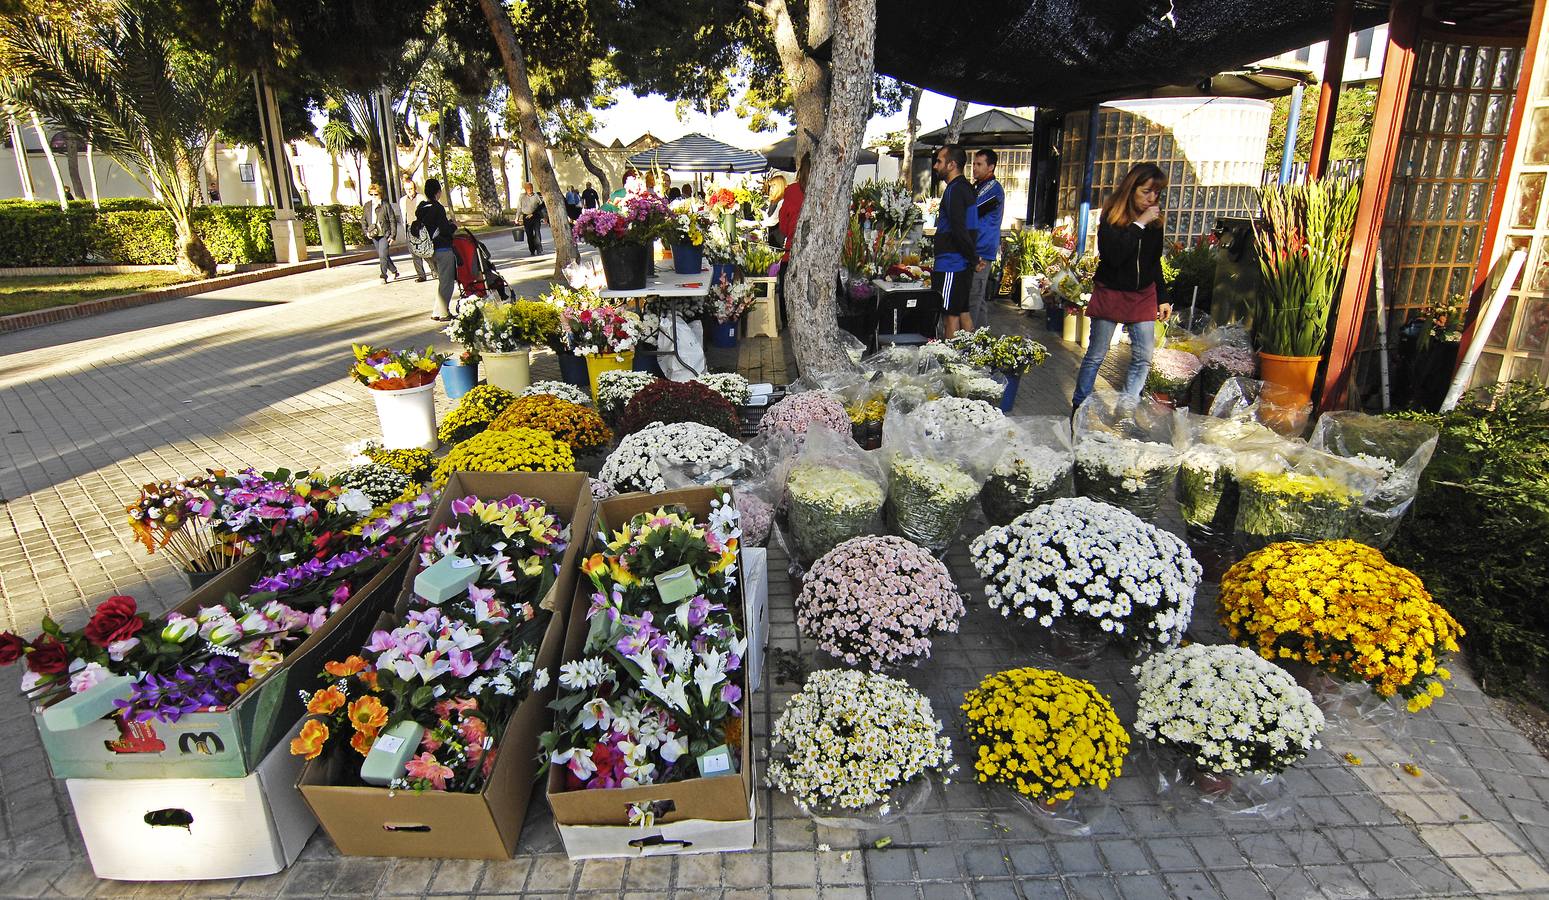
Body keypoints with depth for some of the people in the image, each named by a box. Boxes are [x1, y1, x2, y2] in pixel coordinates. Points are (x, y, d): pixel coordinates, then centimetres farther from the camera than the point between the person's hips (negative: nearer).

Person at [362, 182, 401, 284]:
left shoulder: (386, 205, -5)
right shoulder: (367, 206, 8)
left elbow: (392, 220, -4)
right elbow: (363, 220, 16)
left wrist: (392, 235, -10)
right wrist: (366, 232, 1)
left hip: (384, 235, -5)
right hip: (374, 236, 5)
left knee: (383, 255, -14)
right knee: (383, 256, 13)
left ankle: (383, 276, -5)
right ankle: (394, 271, 30)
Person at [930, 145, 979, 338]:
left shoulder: (954, 190, -15)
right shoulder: (966, 187, 17)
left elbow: (958, 230, -22)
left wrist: (974, 258, -14)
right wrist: (973, 257, 18)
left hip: (951, 264, -10)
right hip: (963, 264, 10)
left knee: (951, 314, -4)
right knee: (963, 311, 14)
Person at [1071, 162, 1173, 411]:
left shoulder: (1155, 220, 5)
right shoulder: (1111, 216, -9)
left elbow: (1155, 262, 16)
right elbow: (1114, 255, -25)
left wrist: (1162, 297, 15)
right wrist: (1139, 224, -23)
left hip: (1143, 296, 5)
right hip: (1110, 294, -4)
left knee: (1143, 359, 0)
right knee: (1096, 355, 3)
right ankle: (1079, 407, 15)